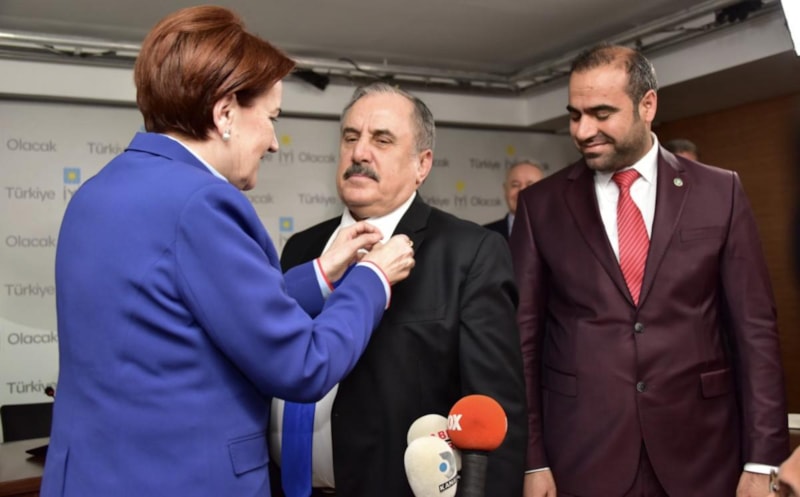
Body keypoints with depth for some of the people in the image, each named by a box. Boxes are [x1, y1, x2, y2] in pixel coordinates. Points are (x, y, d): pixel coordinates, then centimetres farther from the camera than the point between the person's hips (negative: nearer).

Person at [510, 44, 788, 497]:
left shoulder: (720, 192, 0)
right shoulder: (541, 204, 0)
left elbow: (754, 328, 0)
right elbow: (523, 337, 1)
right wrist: (532, 460, -2)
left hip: (703, 453, 1)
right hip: (582, 456, 0)